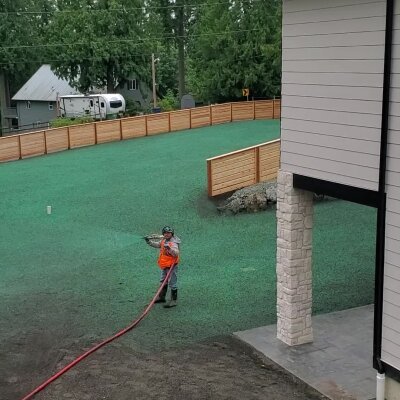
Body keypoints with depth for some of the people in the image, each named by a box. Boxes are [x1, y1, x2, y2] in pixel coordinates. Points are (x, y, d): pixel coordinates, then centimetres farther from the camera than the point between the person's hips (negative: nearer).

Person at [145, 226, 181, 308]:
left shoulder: (173, 243, -25)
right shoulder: (163, 240, 3)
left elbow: (176, 253, -39)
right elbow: (158, 244, 21)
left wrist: (169, 248, -54)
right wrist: (149, 241, 10)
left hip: (171, 266, -10)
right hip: (164, 266, 10)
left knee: (172, 283, -3)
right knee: (163, 281, 24)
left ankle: (174, 301, 6)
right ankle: (162, 297, 41)